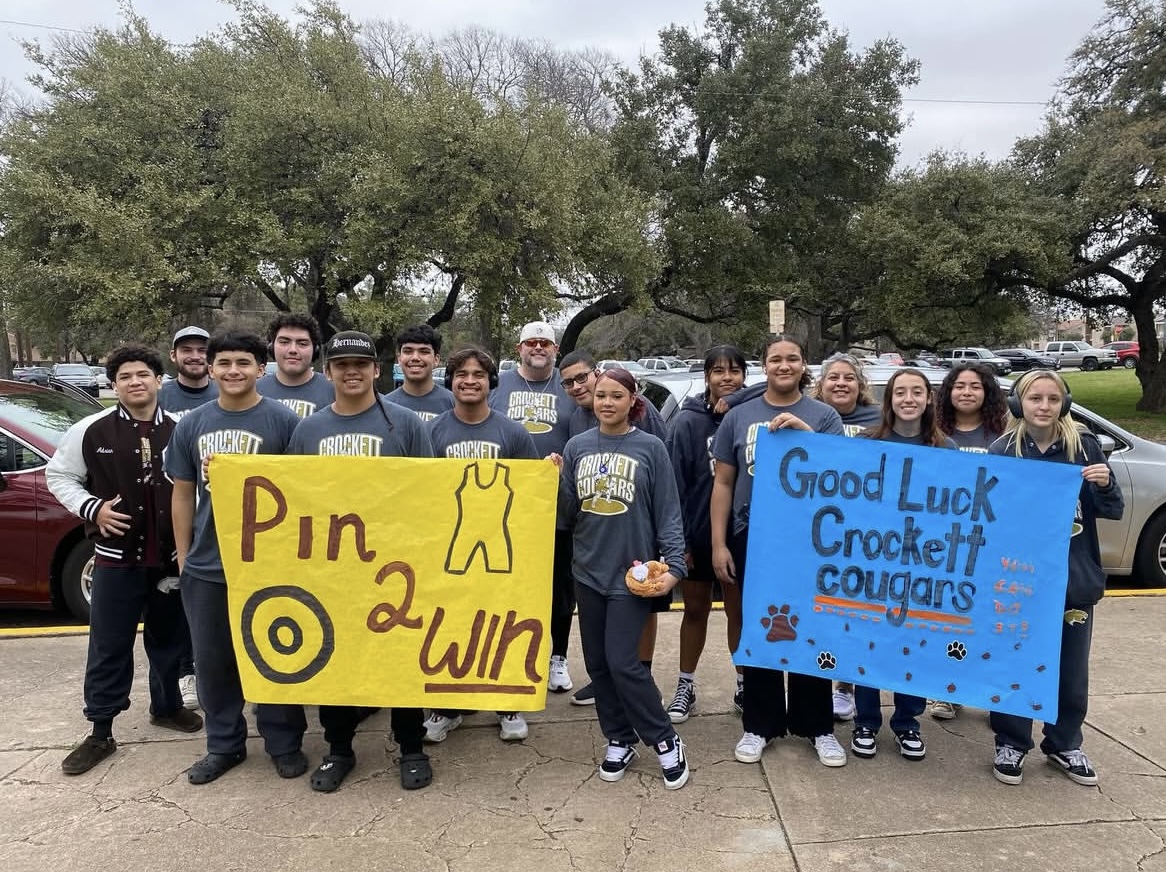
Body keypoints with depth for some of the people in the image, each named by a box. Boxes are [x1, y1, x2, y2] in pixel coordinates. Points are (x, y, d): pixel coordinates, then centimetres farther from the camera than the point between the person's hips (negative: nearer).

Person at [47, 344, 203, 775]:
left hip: (172, 557, 1)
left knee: (168, 640, 17)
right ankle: (100, 732, 20)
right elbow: (58, 475, 6)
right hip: (115, 558, -1)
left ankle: (167, 706, 37)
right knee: (108, 648, 6)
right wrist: (91, 509, -9)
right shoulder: (91, 431, -6)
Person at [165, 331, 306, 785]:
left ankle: (284, 743, 24)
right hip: (205, 567, 4)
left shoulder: (283, 420, -7)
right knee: (212, 661, 14)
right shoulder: (191, 424, 6)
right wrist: (182, 558, 11)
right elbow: (183, 494, 11)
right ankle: (224, 744, 32)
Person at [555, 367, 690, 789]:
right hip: (588, 570, 4)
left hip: (631, 572, -4)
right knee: (597, 662, 10)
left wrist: (673, 565, -13)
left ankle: (665, 741, 12)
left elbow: (668, 513, -5)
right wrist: (555, 482, -12)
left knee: (623, 661, -7)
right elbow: (567, 515, 5)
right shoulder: (577, 446, 4)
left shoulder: (650, 448, -5)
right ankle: (619, 740, 27)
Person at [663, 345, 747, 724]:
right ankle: (686, 686, 27)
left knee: (739, 610, 13)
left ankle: (744, 684, 29)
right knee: (696, 610, 13)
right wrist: (677, 540, -13)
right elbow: (674, 483, -11)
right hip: (697, 535, -1)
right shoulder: (688, 421, -10)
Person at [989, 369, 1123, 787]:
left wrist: (1104, 485, -17)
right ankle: (1011, 744, 25)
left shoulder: (1085, 445, -2)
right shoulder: (1002, 450, -6)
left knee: (1072, 670, 14)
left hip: (1075, 578, 2)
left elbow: (1114, 510, 3)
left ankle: (1064, 745, 34)